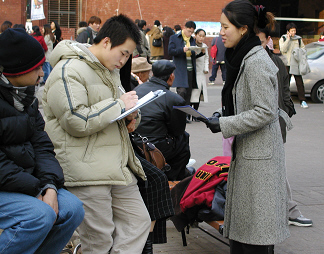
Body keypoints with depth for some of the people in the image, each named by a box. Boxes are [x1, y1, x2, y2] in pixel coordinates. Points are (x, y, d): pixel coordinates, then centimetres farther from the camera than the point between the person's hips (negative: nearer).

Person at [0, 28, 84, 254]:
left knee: (73, 208, -9)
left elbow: (41, 146, 5)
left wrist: (50, 185, -12)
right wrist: (37, 189, -20)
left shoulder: (26, 97, 10)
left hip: (26, 182, 8)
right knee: (39, 214, -29)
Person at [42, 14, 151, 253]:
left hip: (118, 168, 9)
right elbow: (76, 122, -22)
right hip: (88, 172, -9)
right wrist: (119, 105, -15)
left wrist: (130, 113, 6)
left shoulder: (110, 70, 19)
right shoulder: (69, 71, -13)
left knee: (139, 222, 10)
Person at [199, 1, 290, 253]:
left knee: (255, 232, -2)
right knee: (242, 221, 15)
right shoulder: (243, 57, 12)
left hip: (259, 154, -10)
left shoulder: (257, 62, -19)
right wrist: (223, 114, 7)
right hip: (246, 150, 10)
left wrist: (223, 125, -20)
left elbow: (264, 112, -23)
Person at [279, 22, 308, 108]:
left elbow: (303, 49, 17)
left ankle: (302, 101, -2)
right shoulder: (283, 39, 3)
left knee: (299, 82, -4)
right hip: (287, 63, -1)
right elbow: (283, 49, -12)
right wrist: (288, 39, -15)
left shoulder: (299, 39, 10)